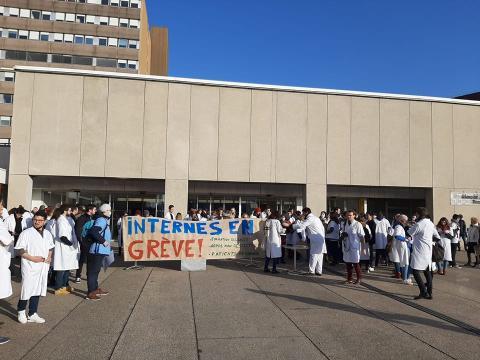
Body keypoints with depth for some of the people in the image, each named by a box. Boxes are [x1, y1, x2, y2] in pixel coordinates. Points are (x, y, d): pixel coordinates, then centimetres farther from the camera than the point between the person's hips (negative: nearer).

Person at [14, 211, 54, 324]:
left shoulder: (47, 234, 9)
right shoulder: (26, 233, -9)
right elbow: (20, 250, -9)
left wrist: (49, 257, 2)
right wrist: (32, 258, -18)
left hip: (43, 267, 5)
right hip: (29, 267, -5)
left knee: (37, 290, 11)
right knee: (27, 290, 0)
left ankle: (32, 314, 22)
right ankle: (21, 311, 25)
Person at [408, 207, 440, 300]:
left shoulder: (418, 224, -15)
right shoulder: (431, 224, 9)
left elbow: (409, 233, -4)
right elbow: (437, 235, 23)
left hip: (419, 251, -8)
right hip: (428, 251, 8)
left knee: (416, 272, -6)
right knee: (427, 272, 12)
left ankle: (423, 292, -12)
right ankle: (430, 293, 16)